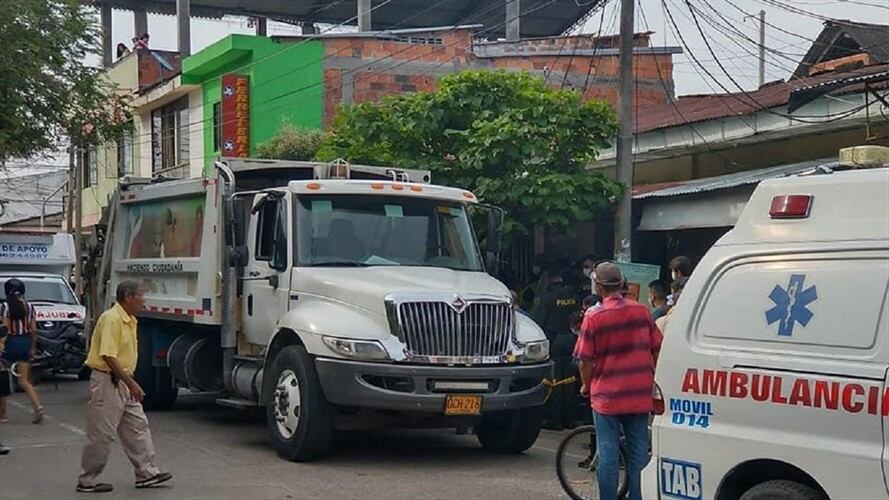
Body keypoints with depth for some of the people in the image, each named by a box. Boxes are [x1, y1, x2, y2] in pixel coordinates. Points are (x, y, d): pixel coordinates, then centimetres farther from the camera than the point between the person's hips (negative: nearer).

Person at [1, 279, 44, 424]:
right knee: (24, 381, 5)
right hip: (25, 343, 4)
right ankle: (37, 406, -17)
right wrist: (33, 348, 14)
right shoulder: (29, 307, 5)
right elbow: (34, 330, 6)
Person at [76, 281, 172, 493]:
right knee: (101, 435, -2)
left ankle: (146, 473, 13)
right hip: (107, 382, -10)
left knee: (138, 426, 8)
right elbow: (108, 356, -25)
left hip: (123, 383, 10)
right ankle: (87, 481, 9)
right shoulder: (111, 319, -19)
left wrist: (130, 383, 21)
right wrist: (131, 383, -24)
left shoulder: (130, 320, 11)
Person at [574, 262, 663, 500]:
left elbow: (586, 360, -7)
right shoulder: (642, 311, 1)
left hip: (607, 395, -3)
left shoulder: (594, 317, -9)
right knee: (638, 453, 10)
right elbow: (657, 349, 7)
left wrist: (586, 386, 11)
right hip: (639, 395, 3)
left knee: (608, 455, 3)